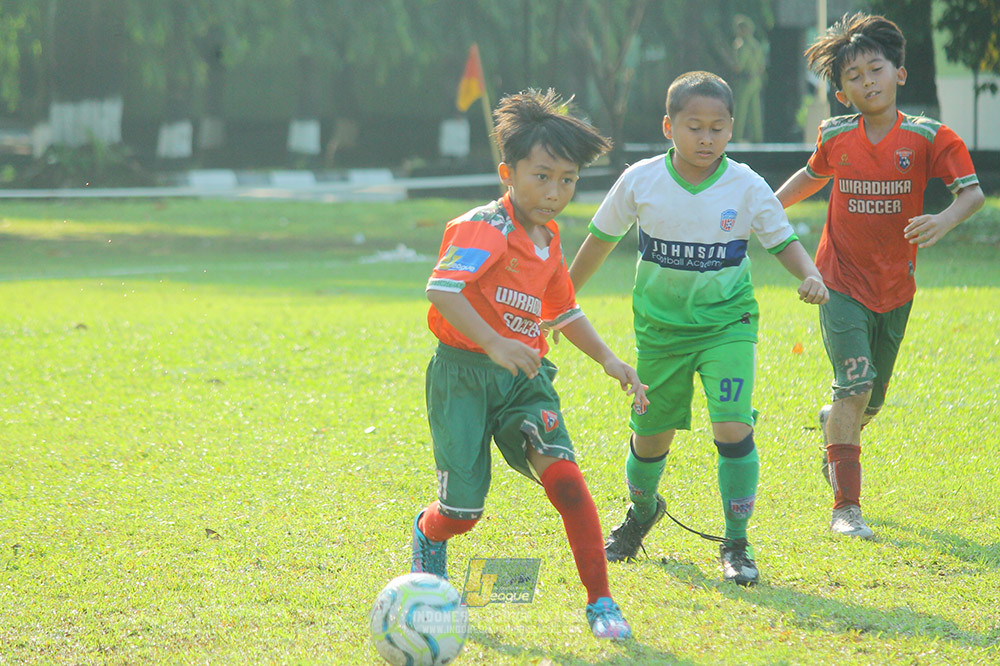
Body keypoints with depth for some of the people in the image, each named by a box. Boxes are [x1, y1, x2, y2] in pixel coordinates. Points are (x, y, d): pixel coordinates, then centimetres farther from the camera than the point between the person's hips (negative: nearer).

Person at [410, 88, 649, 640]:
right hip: (464, 374, -6)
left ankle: (600, 601, -14)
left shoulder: (548, 242, 12)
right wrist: (494, 344, -39)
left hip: (525, 378, 6)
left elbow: (564, 311, 28)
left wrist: (607, 359, 17)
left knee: (563, 475, -18)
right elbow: (441, 290, -30)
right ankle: (427, 535, 35)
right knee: (463, 512, -5)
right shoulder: (483, 228, -15)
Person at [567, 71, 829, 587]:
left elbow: (783, 241, 0)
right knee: (651, 434, 11)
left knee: (733, 427, -18)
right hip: (660, 326, 1)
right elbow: (601, 239, 4)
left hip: (726, 323, -1)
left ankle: (736, 543, -3)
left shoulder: (747, 187, -12)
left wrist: (809, 276, -20)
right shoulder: (640, 181, -10)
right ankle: (642, 510, 45)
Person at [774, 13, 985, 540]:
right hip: (841, 281, -2)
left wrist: (944, 221, -33)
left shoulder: (927, 137, -9)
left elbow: (972, 192, -14)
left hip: (895, 287, 2)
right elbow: (811, 178, 18)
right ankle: (846, 506, -15)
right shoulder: (835, 138, -3)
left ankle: (833, 423, 52)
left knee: (872, 400, 14)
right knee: (855, 382, -19)